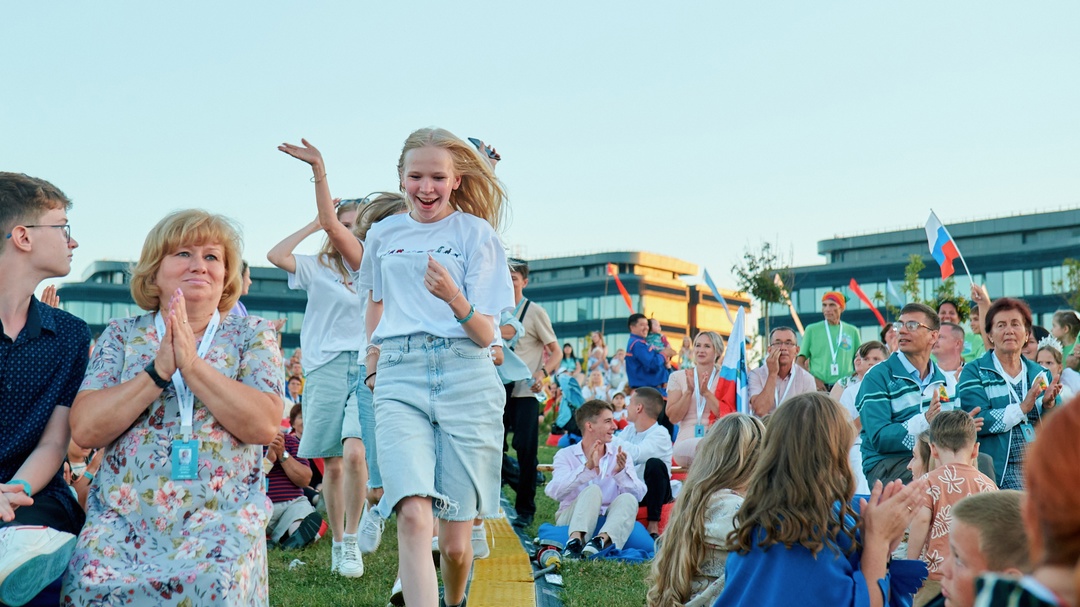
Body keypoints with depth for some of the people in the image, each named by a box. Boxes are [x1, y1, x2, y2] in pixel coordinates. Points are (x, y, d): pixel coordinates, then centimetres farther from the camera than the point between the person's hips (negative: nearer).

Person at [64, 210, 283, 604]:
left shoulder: (252, 334, 9)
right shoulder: (121, 335, 12)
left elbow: (265, 425, -8)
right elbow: (84, 430, -2)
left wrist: (192, 364, -13)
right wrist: (159, 371, -11)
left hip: (221, 517, -1)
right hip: (122, 517, 1)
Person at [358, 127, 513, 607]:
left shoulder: (476, 232, 3)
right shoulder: (383, 234, 13)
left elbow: (485, 334, -4)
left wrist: (454, 298, -22)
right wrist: (373, 365, 32)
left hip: (466, 379, -2)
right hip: (400, 378, 2)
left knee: (456, 542, 2)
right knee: (413, 517, -21)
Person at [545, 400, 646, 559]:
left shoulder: (620, 456, 12)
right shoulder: (566, 455, 4)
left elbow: (639, 495, -4)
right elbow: (554, 492, -17)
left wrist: (621, 472, -23)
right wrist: (587, 467, -27)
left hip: (610, 523, 3)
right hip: (571, 521, -2)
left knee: (628, 499, -25)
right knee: (592, 490, -28)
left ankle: (602, 540, -51)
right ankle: (575, 539, -52)